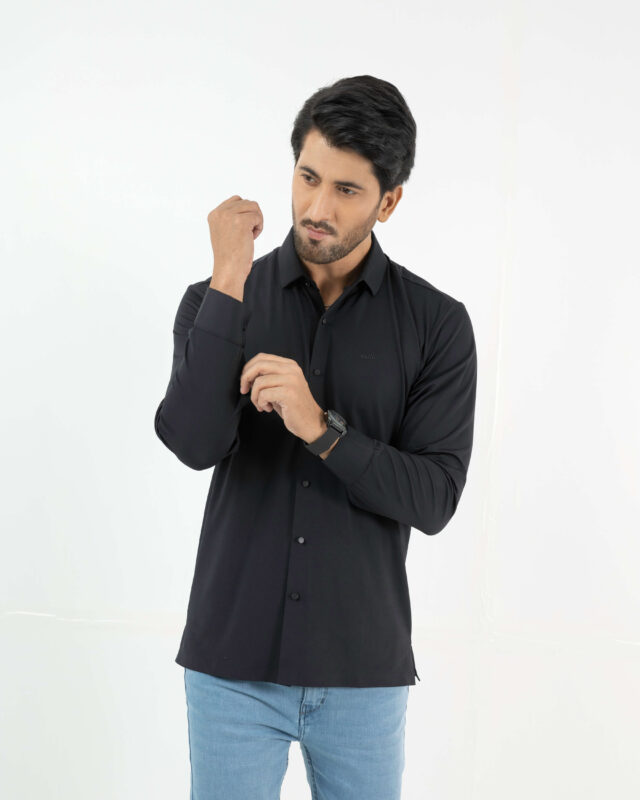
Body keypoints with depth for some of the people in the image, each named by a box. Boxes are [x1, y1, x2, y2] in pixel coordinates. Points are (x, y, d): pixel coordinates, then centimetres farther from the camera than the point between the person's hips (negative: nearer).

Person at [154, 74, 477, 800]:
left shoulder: (437, 323, -3)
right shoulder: (216, 302, -1)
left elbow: (435, 500, -9)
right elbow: (195, 445, -17)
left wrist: (320, 428, -23)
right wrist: (229, 283, -20)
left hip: (364, 667, 0)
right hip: (232, 663, 0)